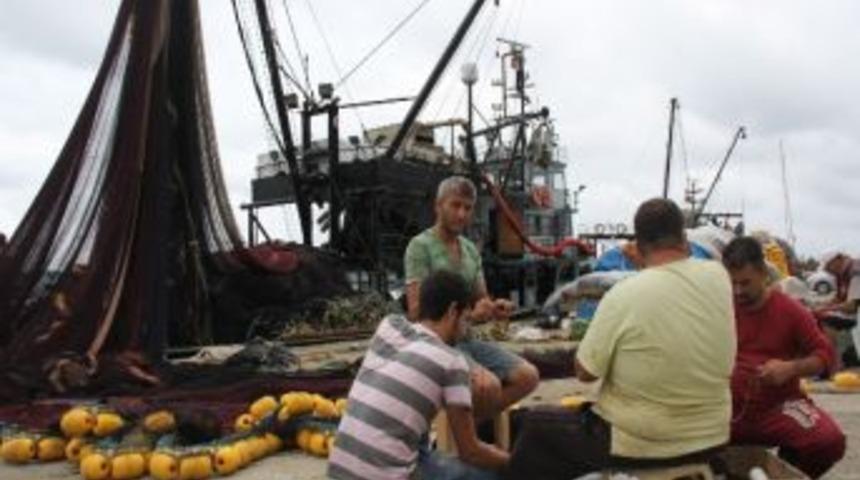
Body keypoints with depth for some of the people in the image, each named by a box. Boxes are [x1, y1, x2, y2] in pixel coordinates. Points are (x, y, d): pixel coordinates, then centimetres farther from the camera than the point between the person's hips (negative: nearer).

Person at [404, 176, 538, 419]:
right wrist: (468, 314, -26)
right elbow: (416, 310, -16)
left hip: (467, 340, 7)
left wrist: (495, 308, -10)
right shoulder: (420, 246, -10)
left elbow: (482, 300, 14)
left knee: (528, 376, -11)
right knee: (488, 386, -31)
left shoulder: (471, 250, 13)